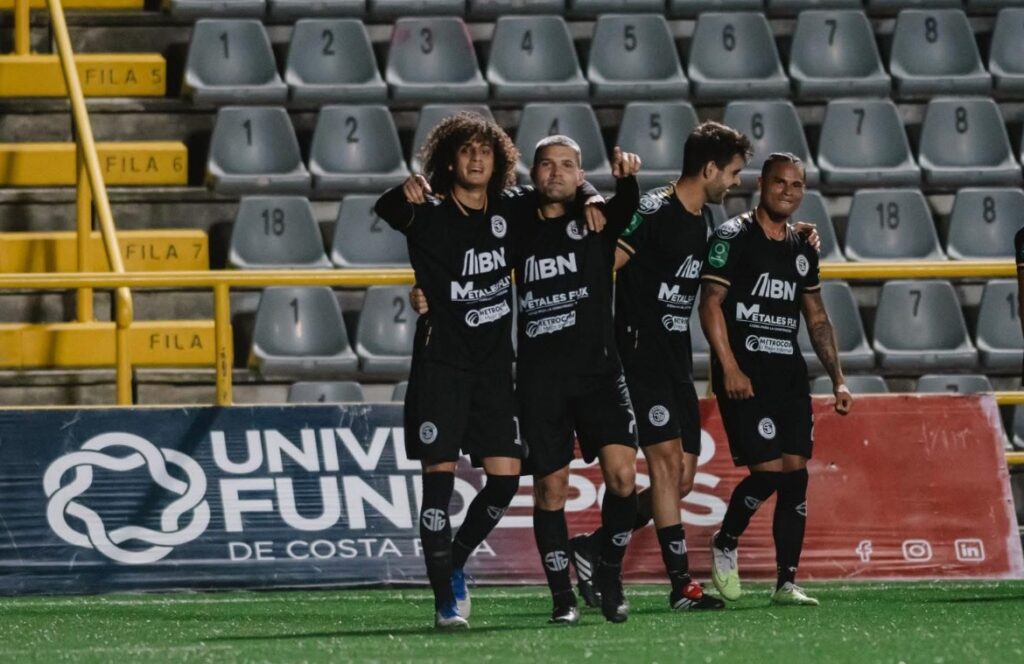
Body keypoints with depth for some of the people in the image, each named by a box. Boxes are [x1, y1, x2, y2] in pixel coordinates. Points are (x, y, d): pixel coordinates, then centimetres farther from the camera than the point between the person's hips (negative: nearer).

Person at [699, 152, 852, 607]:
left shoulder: (802, 249, 16)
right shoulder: (733, 237, -4)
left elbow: (817, 320, 21)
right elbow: (710, 304, -9)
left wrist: (837, 380, 13)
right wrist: (729, 369, -17)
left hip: (789, 374, 6)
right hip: (745, 376, -6)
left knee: (795, 474, -1)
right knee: (768, 470, -14)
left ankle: (786, 583, 2)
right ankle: (725, 544, 12)